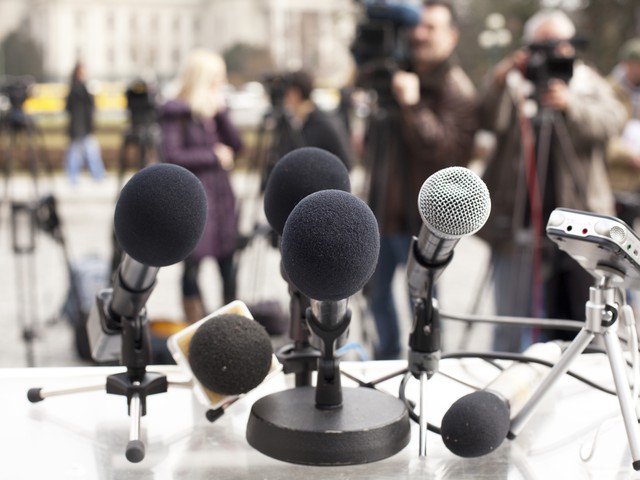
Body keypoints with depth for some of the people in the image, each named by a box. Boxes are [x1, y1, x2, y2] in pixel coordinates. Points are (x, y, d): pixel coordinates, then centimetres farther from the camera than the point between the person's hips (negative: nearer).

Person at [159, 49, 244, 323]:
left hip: (221, 195, 6)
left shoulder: (215, 109, 13)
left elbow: (236, 146, 5)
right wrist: (213, 155, -10)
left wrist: (221, 113, -6)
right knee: (192, 264, 1)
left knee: (227, 263, 8)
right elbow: (173, 156, -14)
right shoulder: (176, 112, -7)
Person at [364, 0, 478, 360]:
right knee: (377, 290, 18)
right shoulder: (397, 72, 11)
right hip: (382, 204, 8)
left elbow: (445, 150, -23)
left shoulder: (456, 89, -12)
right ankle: (388, 358, 36)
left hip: (420, 212, -8)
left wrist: (413, 105, -30)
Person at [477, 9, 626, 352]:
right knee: (512, 317, 2)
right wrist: (500, 80, -27)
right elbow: (490, 121, -11)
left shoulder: (589, 83, 12)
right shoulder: (514, 83, 7)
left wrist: (572, 106, -25)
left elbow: (610, 121, -7)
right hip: (519, 222, -1)